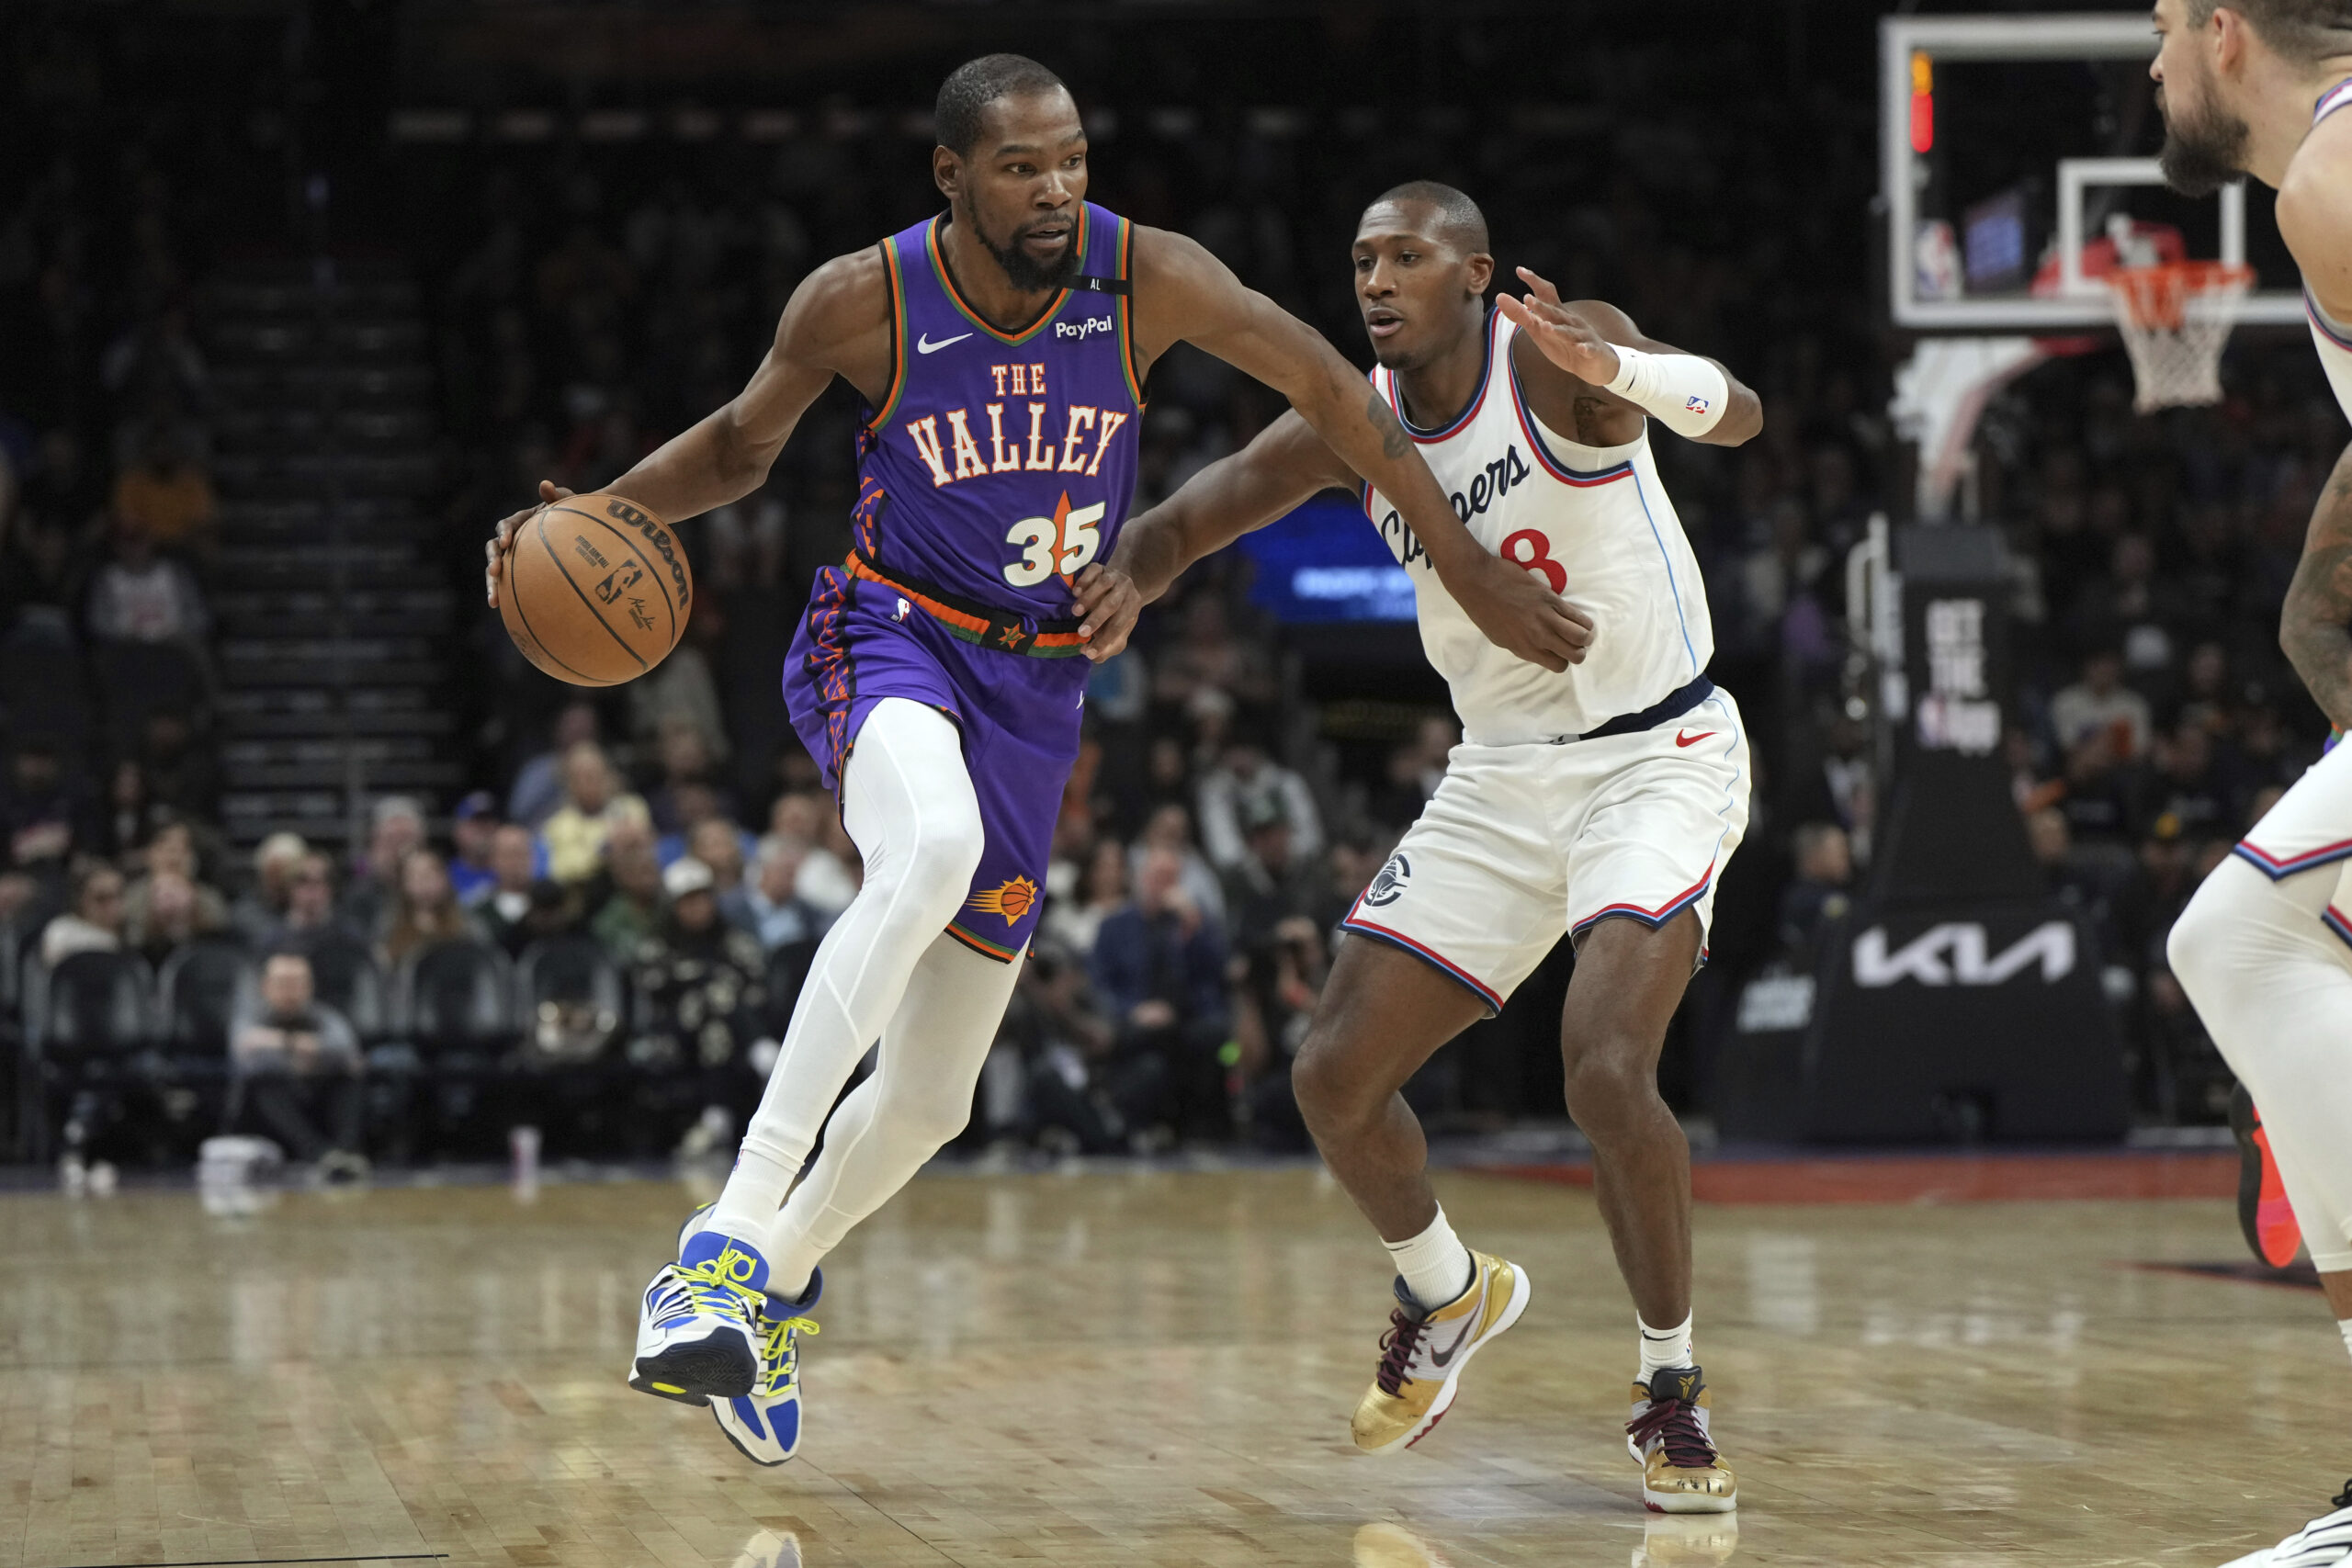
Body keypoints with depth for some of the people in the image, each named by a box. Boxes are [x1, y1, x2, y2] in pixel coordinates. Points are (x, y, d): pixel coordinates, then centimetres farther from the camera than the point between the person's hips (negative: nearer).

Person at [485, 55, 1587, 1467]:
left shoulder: (1147, 278, -13)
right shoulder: (861, 302, -14)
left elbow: (1331, 393, -3)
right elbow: (741, 446, 3)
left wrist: (1471, 570, -2)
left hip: (1037, 686, 3)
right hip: (888, 638, -3)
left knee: (930, 1101, 6)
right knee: (932, 847, -40)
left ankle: (782, 1276, 37)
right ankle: (732, 1235, -42)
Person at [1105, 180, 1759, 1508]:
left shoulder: (1550, 357, -18)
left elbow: (1735, 413, -35)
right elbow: (1183, 526, 7)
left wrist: (1616, 371, -56)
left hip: (1659, 760, -6)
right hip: (1500, 783, 6)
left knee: (1606, 1068, -27)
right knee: (1335, 1078, 1)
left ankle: (1674, 1392, -8)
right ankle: (1449, 1296, 31)